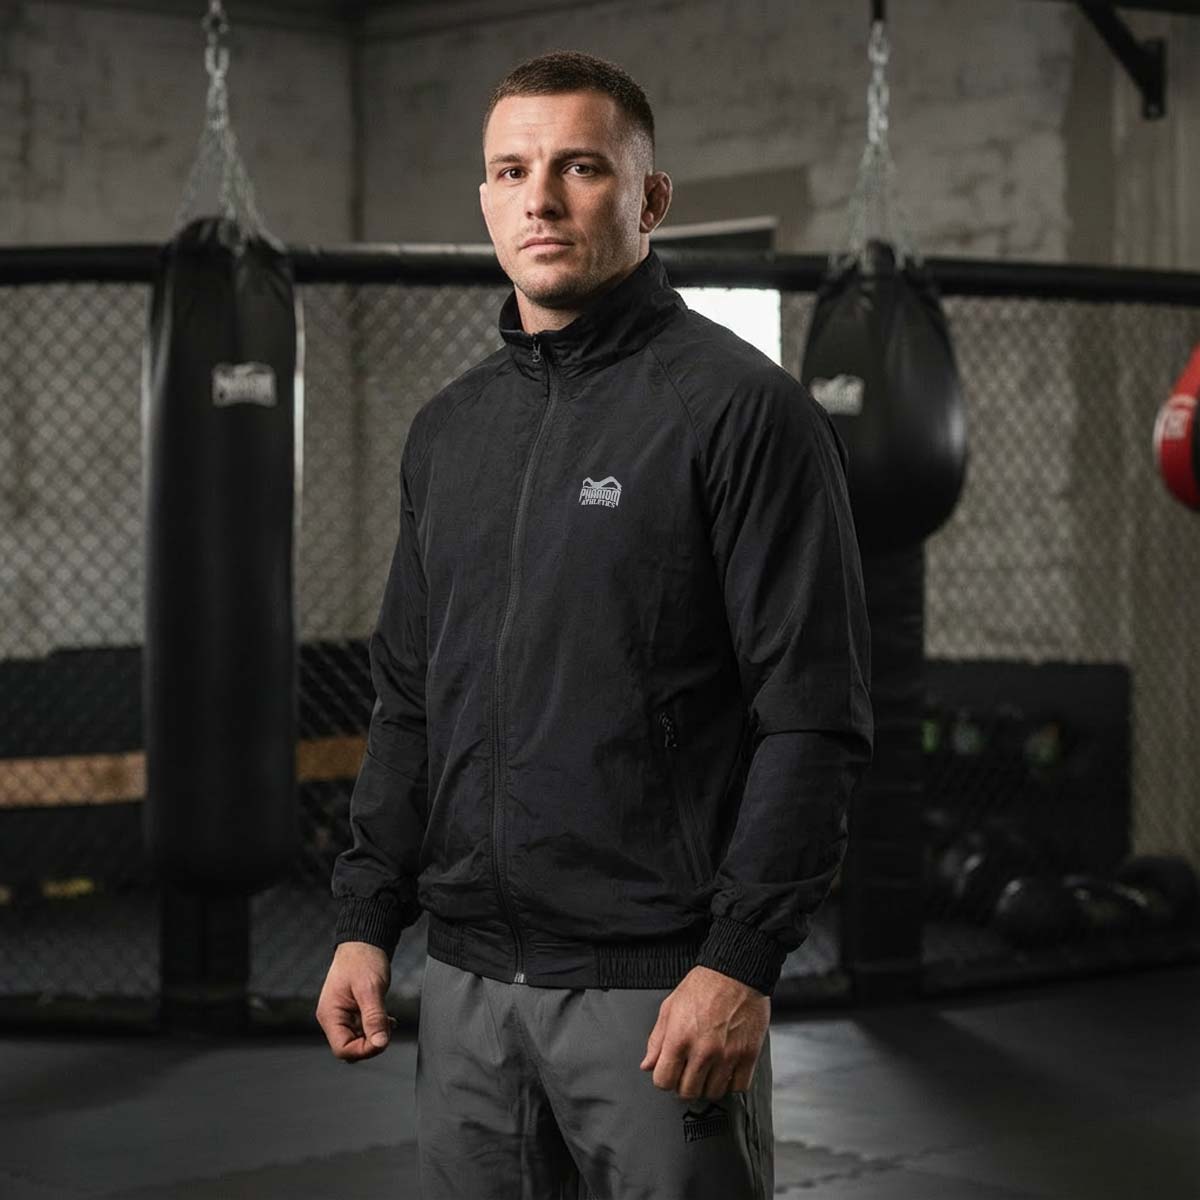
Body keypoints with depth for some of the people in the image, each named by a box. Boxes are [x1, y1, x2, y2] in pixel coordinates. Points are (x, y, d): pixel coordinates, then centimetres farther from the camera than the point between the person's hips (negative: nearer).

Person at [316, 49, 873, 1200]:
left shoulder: (740, 405, -7)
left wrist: (740, 960, -17)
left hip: (660, 983, -6)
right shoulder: (449, 426, 13)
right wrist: (367, 919, 10)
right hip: (466, 978, 6)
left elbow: (815, 717, -12)